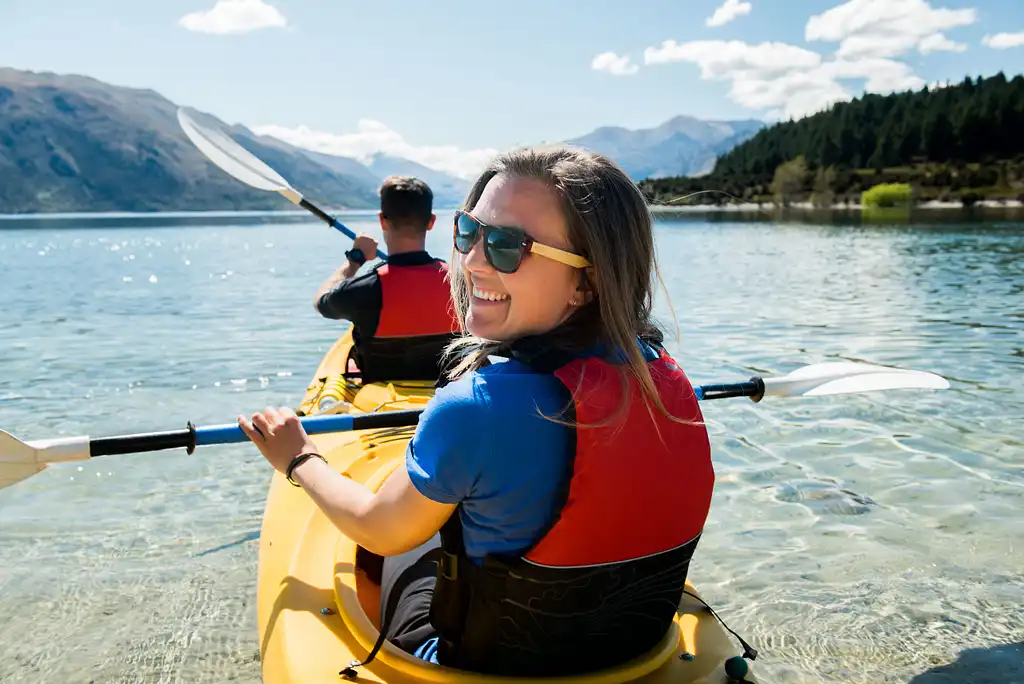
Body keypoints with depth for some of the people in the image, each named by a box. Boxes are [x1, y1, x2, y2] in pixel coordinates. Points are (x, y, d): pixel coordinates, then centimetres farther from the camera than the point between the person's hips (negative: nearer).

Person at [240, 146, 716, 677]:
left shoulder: (476, 408, -32)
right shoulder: (670, 383, -15)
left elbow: (378, 530, -11)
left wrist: (298, 459, 8)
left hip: (489, 667, -4)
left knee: (411, 547, 24)